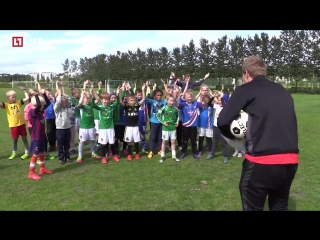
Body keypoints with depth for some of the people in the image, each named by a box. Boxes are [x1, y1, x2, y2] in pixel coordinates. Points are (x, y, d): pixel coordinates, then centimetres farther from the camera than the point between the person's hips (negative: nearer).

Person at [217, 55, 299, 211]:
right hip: (290, 161, 6)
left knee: (253, 207, 13)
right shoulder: (284, 92, 16)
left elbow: (222, 121, -7)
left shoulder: (246, 89, -1)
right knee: (280, 206, 26)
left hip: (261, 162, -6)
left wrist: (235, 135, 12)